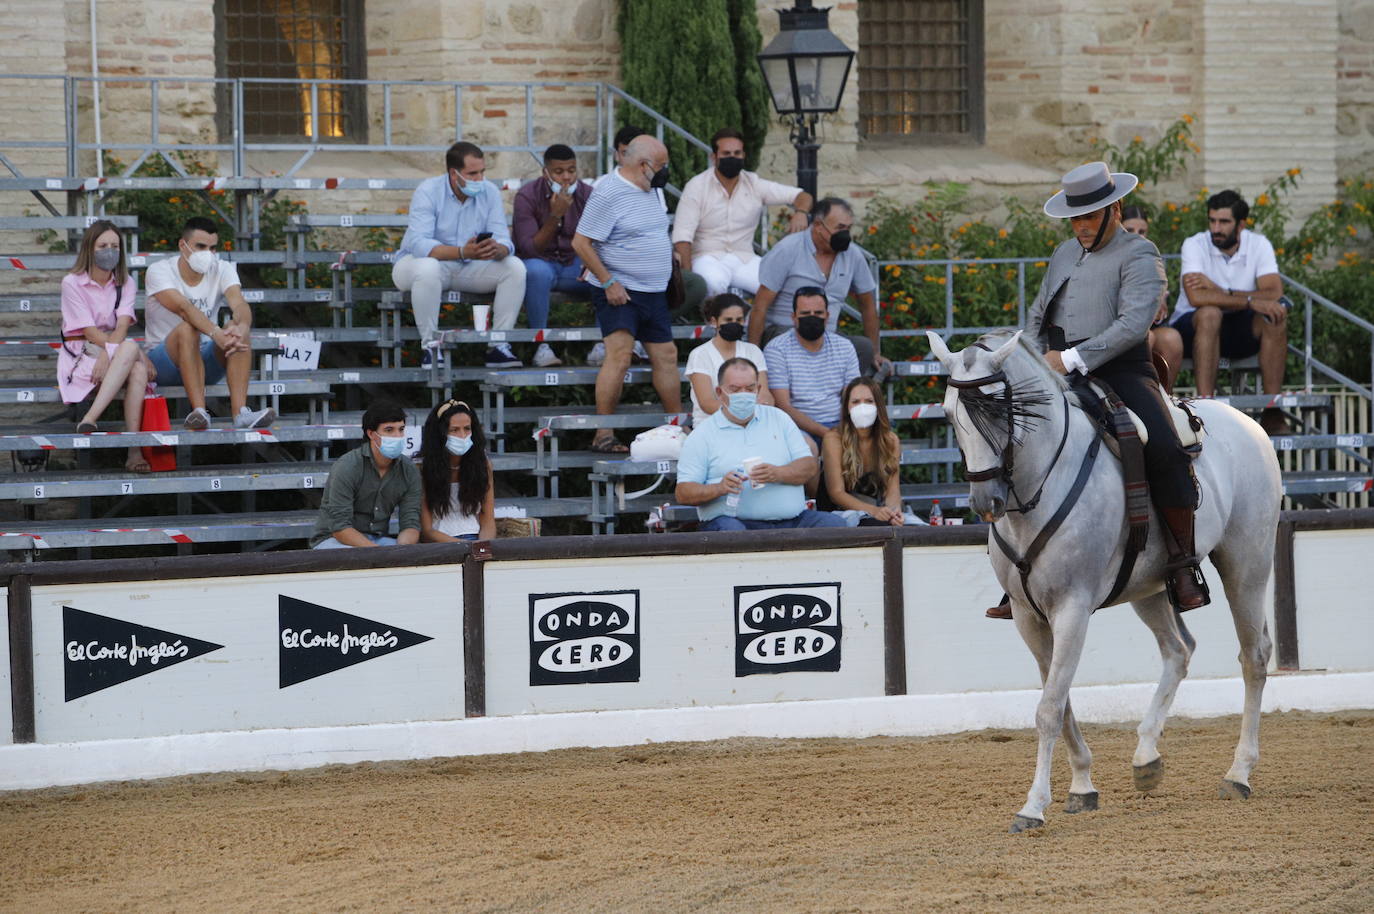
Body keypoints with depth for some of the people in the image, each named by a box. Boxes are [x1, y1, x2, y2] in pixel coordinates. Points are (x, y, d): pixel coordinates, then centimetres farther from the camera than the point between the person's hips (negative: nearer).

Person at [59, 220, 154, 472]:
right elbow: (88, 331, -11)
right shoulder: (72, 283, -4)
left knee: (138, 371, -33)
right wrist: (138, 354, -20)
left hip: (116, 347, 4)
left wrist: (108, 355, -28)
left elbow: (122, 325, -7)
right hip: (81, 353, -4)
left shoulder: (125, 283, 10)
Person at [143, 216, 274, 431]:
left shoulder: (222, 270, 1)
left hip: (206, 361, 4)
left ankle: (240, 411, -40)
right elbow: (183, 308, -30)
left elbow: (239, 304, -20)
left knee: (238, 328, -25)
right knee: (187, 329, -35)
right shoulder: (160, 271, -12)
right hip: (165, 362, -4)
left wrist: (242, 327, -45)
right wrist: (216, 333, -48)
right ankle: (199, 411, -47)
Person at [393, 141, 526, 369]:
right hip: (420, 262, -4)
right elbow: (418, 244, -30)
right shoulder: (428, 192, -18)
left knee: (515, 267, -18)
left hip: (469, 269, 4)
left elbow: (504, 242, -12)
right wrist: (462, 252, -44)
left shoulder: (490, 193, -4)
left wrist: (497, 249, -39)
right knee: (428, 269, -40)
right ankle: (430, 346, -26)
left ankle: (498, 346, -14)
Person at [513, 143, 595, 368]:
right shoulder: (527, 196, -13)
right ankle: (541, 346, -31)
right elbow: (529, 248, -21)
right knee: (537, 270, -40)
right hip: (540, 263, -3)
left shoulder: (586, 195, -3)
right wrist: (555, 215, -32)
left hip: (575, 265, 3)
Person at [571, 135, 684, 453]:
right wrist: (609, 283, -19)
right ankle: (603, 435, -16)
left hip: (654, 294, 8)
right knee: (619, 355, -17)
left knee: (666, 356, 11)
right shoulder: (608, 194, -14)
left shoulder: (651, 191, 13)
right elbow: (581, 243, -16)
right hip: (620, 293, -8)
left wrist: (669, 276, 19)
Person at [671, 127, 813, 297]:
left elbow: (802, 197, 6)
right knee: (714, 282, -38)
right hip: (708, 258, -3)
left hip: (744, 258, 3)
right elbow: (682, 236, -9)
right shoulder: (697, 186, -2)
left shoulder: (754, 184, 6)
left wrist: (800, 212, -20)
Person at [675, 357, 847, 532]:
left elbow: (809, 467, 10)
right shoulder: (702, 435, 9)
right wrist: (720, 488, -17)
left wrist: (777, 474, -11)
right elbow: (683, 493, 2)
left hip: (791, 519, 3)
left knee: (834, 523, -22)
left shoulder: (778, 418, 19)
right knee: (730, 529, -37)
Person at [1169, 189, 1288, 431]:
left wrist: (1222, 292, -24)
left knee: (1275, 316, -25)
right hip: (1193, 327, -3)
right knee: (1210, 314, -36)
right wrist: (1250, 301, -32)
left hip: (1239, 333, 3)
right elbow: (1197, 297, -29)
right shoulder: (1195, 245, -12)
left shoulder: (1258, 245, -3)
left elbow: (1274, 294, -17)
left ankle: (1273, 412, -25)